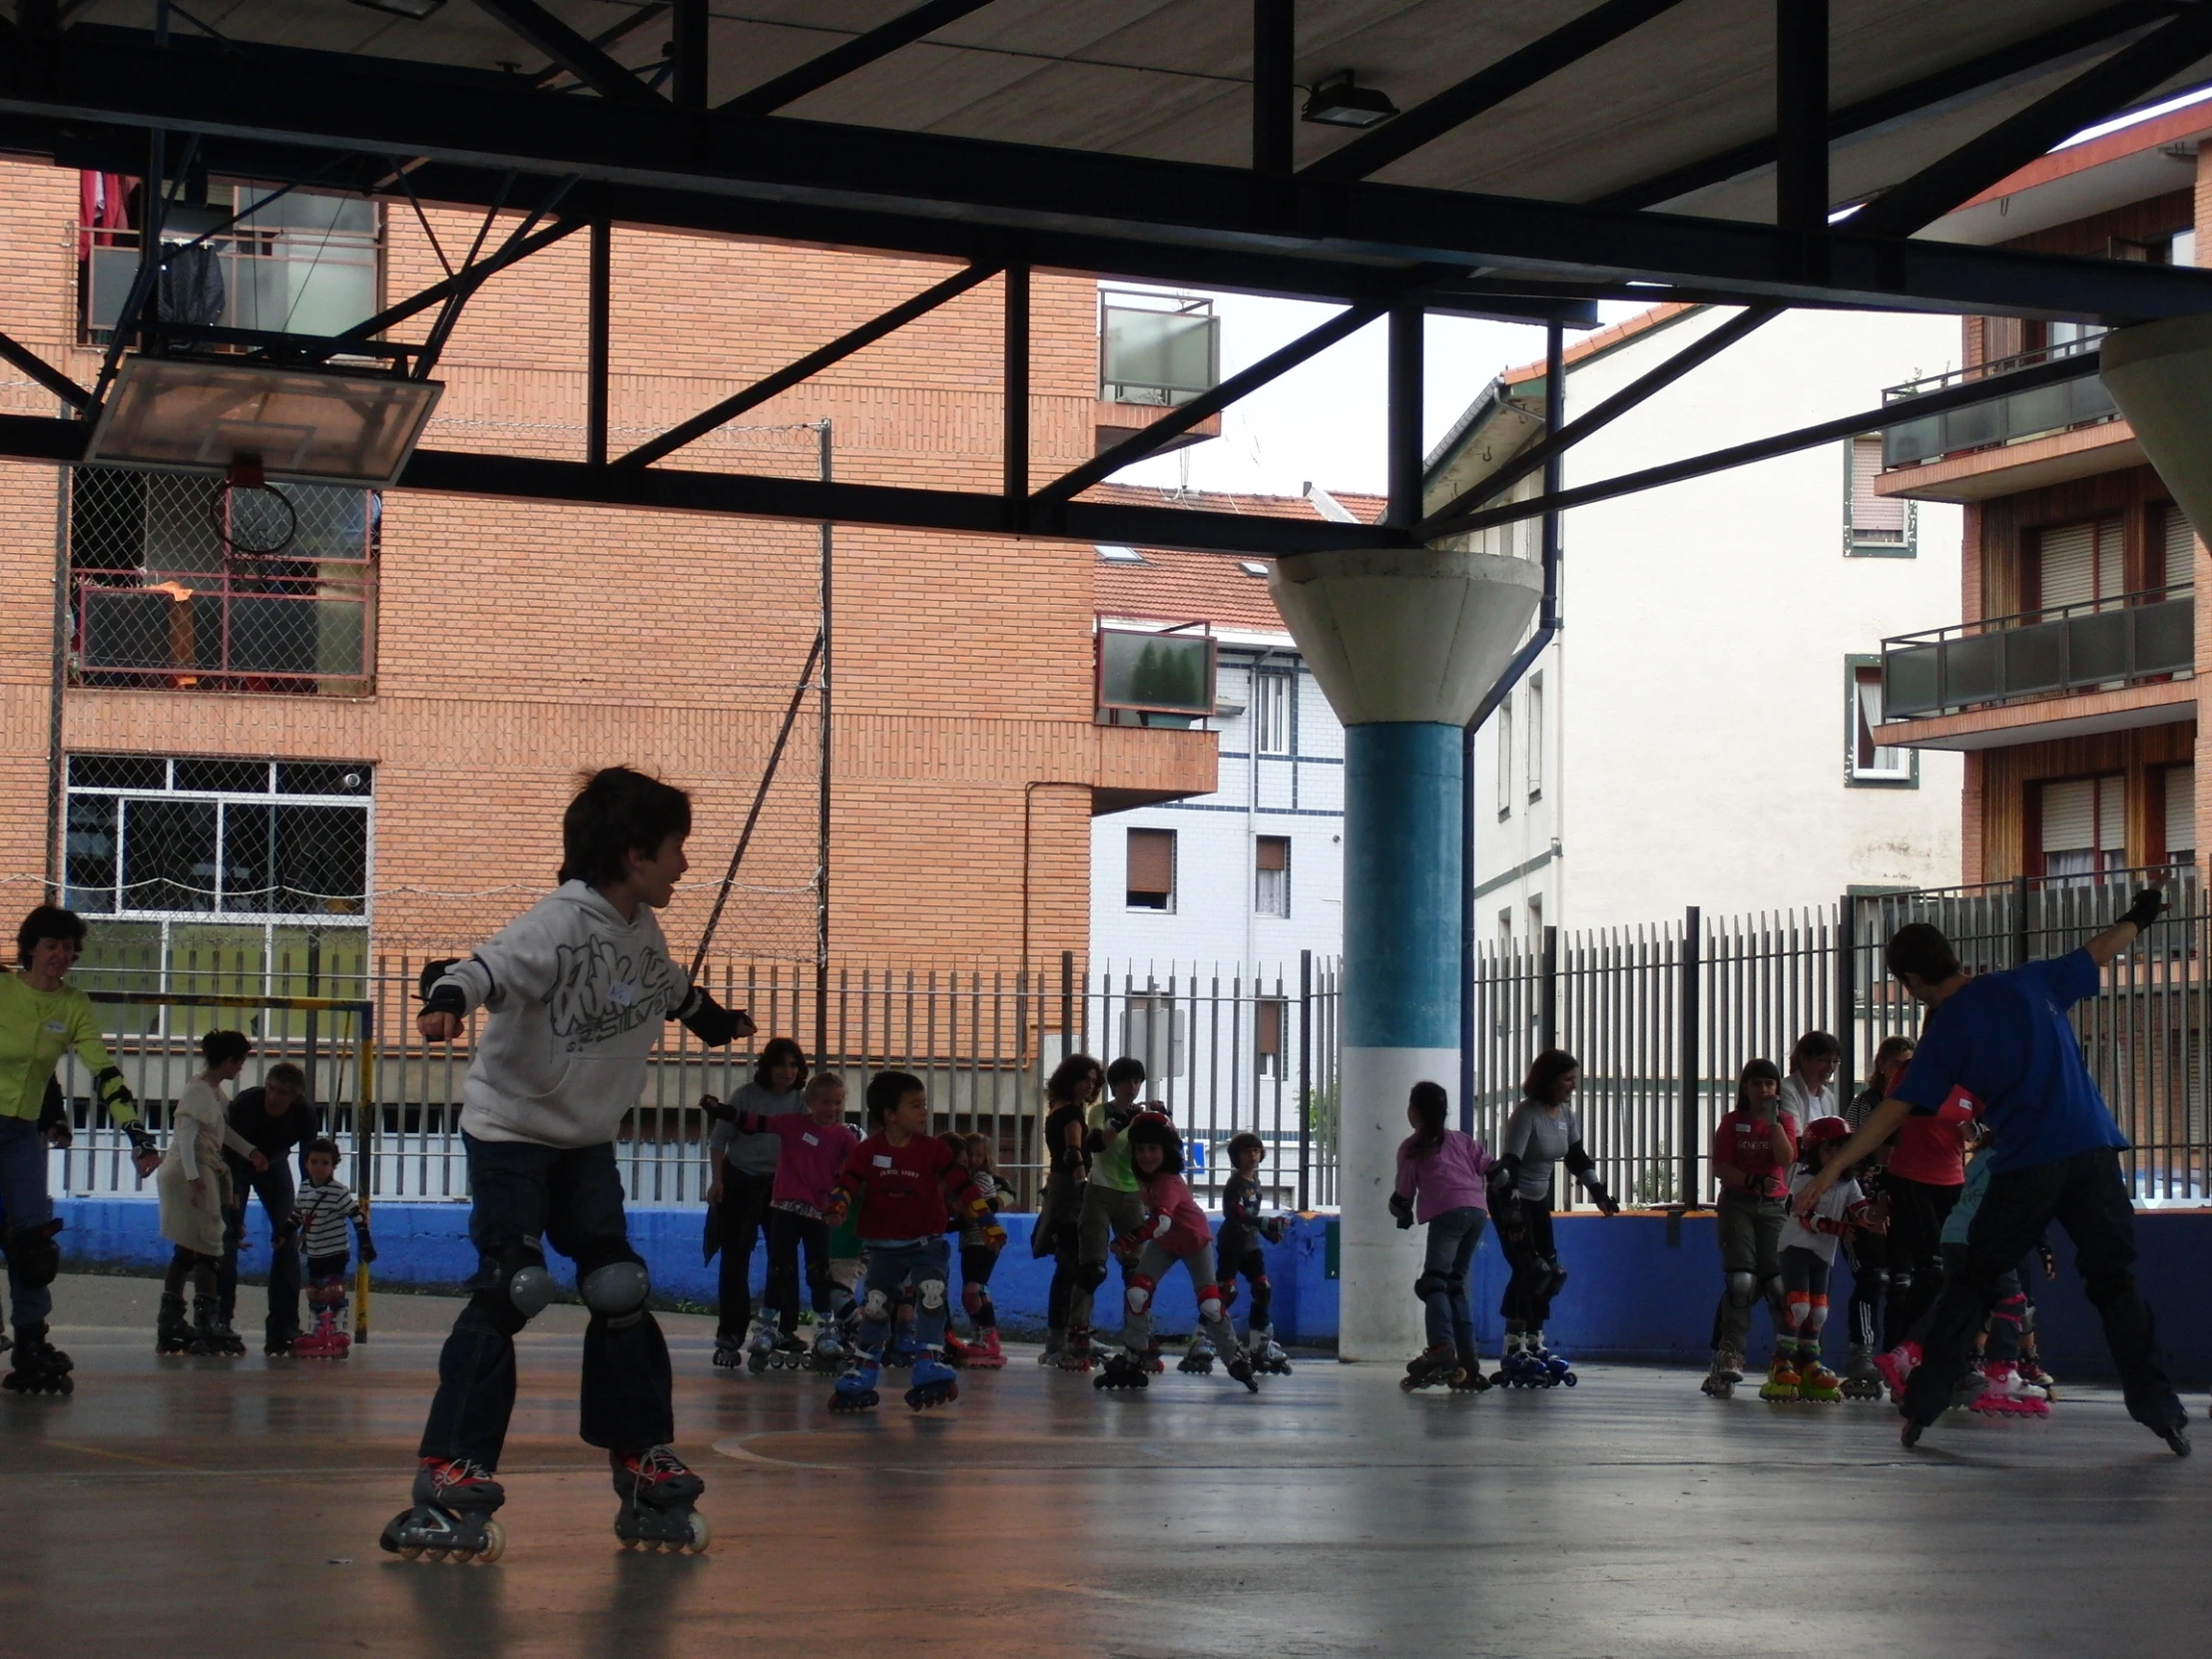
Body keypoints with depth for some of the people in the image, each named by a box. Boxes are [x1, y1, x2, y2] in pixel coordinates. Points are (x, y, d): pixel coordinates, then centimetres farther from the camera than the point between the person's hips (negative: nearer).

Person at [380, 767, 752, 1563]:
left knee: (621, 1291, 4)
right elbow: (493, 964, -41)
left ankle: (646, 1473, 14)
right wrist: (448, 1000, -64)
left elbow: (668, 986, 28)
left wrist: (712, 1018, 48)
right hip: (510, 1130, -8)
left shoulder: (642, 931, 4)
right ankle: (449, 1482, -16)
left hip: (587, 1139, 8)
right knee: (510, 1290, -18)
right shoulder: (561, 924, -22)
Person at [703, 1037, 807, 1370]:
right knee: (735, 1259, -1)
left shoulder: (801, 1100, -1)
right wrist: (717, 1180, -8)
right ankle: (729, 1336, 2)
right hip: (739, 1181, -2)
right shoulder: (747, 1096, -6)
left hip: (781, 1185, 2)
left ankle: (773, 1324, 8)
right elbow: (719, 1139, -2)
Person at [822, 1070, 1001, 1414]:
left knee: (932, 1296, -20)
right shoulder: (868, 1151, -5)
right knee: (874, 1306, 2)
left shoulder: (933, 1150, -5)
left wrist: (987, 1221, -11)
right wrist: (838, 1203, -34)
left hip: (926, 1243, 0)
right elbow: (849, 1182, -12)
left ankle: (930, 1367, -13)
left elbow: (962, 1185, -6)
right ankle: (860, 1375, 15)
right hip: (883, 1247, 1)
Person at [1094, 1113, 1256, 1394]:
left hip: (1195, 1239, -7)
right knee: (1137, 1291, -9)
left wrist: (1127, 1242, -56)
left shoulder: (1169, 1183, -36)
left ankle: (1236, 1359, 6)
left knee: (1210, 1302, -11)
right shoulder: (1144, 1178, -14)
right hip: (1164, 1242, 7)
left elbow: (1160, 1221, -51)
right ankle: (1132, 1358, -4)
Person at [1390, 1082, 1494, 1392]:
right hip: (1477, 1211, 6)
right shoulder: (1461, 1140, 24)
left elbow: (1403, 1194, 11)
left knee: (1433, 1282, -16)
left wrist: (1403, 1213, 31)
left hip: (1448, 1212, -6)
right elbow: (1491, 1168, 16)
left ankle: (1441, 1349, -42)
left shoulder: (1411, 1148, 10)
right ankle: (1468, 1362, 7)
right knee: (1455, 1284, 15)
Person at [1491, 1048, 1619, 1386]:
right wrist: (1511, 1212, -34)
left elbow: (1577, 1158, 14)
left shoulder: (1566, 1114, 3)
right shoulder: (1526, 1114, -21)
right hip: (1511, 1199, -8)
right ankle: (1514, 1352, -12)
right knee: (1528, 1270, -16)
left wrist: (1598, 1192, 4)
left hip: (1541, 1200, 8)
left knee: (1551, 1272, 5)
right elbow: (1507, 1165, -27)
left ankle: (1534, 1344, 14)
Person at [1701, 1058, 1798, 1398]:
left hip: (1774, 1207, 1)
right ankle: (1729, 1355, -9)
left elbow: (1786, 1160, -9)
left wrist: (1773, 1121, -15)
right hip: (1737, 1205, -1)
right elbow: (1720, 1168, -4)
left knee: (1778, 1281, -5)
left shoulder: (1785, 1121, 8)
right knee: (1741, 1280, -12)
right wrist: (1755, 1182, -17)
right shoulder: (1732, 1123, 4)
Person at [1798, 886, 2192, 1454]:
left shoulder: (1945, 1032, 0)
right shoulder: (2031, 982, 9)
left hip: (2025, 1171, -3)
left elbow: (1895, 1110, -4)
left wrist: (1833, 1168, -3)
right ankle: (2160, 1409, 0)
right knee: (2115, 1283, 8)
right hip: (2093, 1152, 3)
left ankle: (1922, 1403, 7)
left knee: (1971, 1284, 11)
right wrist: (2140, 915, 44)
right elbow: (2098, 955, 24)